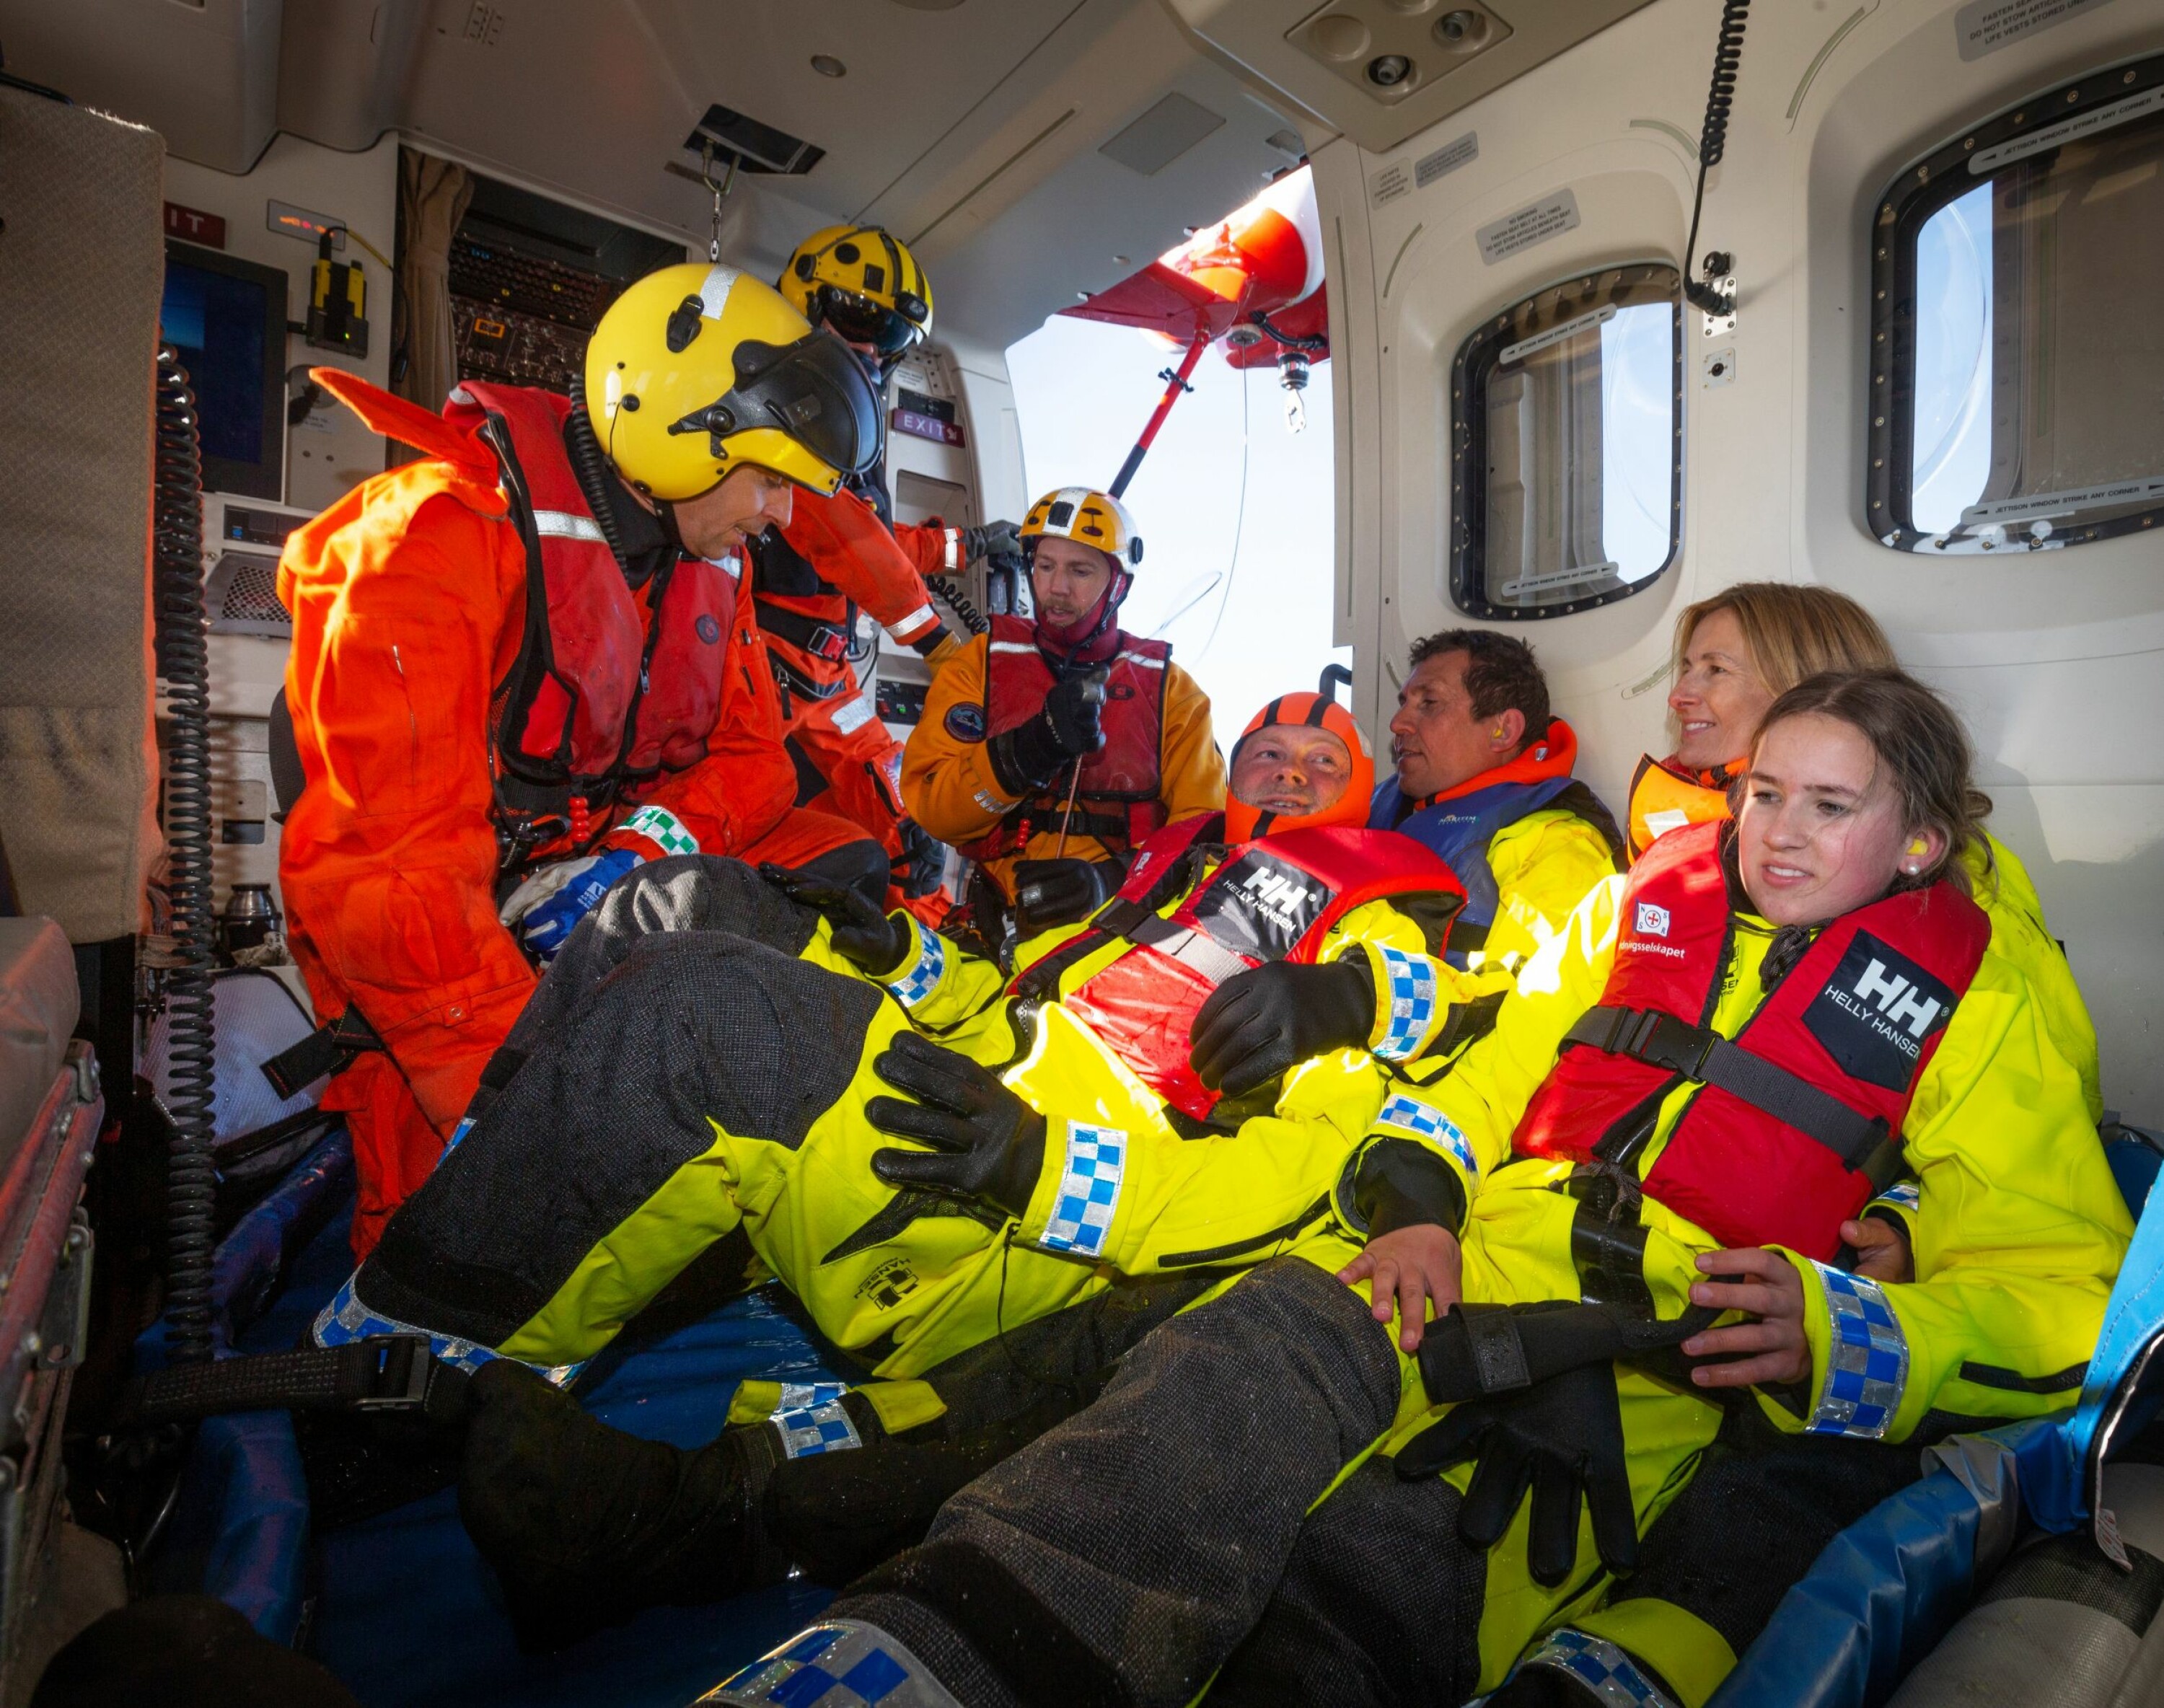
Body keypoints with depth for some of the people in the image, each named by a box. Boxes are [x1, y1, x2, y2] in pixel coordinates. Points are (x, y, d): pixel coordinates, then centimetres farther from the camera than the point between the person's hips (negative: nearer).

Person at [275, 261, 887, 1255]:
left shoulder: (706, 568, 7)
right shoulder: (442, 536, -18)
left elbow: (750, 755, 8)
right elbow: (383, 859, -26)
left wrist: (655, 838, -16)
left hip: (600, 873, 7)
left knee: (841, 865, -7)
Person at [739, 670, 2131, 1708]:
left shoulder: (1976, 1005, 14)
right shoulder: (1648, 903, 21)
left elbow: (2052, 1296, 8)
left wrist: (1827, 1331, -11)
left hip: (1671, 1360, -1)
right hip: (1478, 1256, 2)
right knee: (1247, 1354, -32)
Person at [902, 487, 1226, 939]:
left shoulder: (1171, 689, 13)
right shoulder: (979, 664, 12)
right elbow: (928, 806, 2)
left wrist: (1114, 878, -14)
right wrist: (1029, 750, -15)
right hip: (1007, 923, 0)